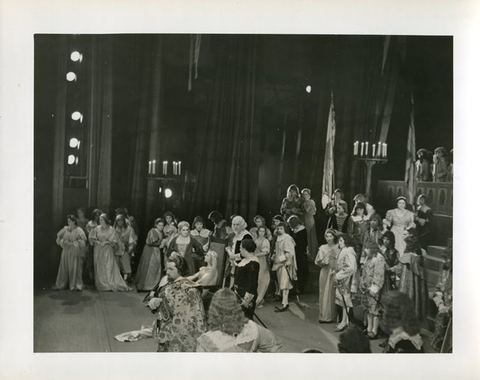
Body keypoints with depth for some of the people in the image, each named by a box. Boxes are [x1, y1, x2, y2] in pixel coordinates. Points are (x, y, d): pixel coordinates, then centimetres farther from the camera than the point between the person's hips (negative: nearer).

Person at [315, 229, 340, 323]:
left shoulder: (338, 247, 0)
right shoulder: (322, 248, 8)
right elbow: (317, 261, 7)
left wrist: (336, 270, -15)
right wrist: (323, 261, -12)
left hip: (334, 273, -2)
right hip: (325, 273, 2)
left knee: (332, 293, -1)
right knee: (324, 293, 3)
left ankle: (332, 316, 8)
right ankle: (323, 316, 10)